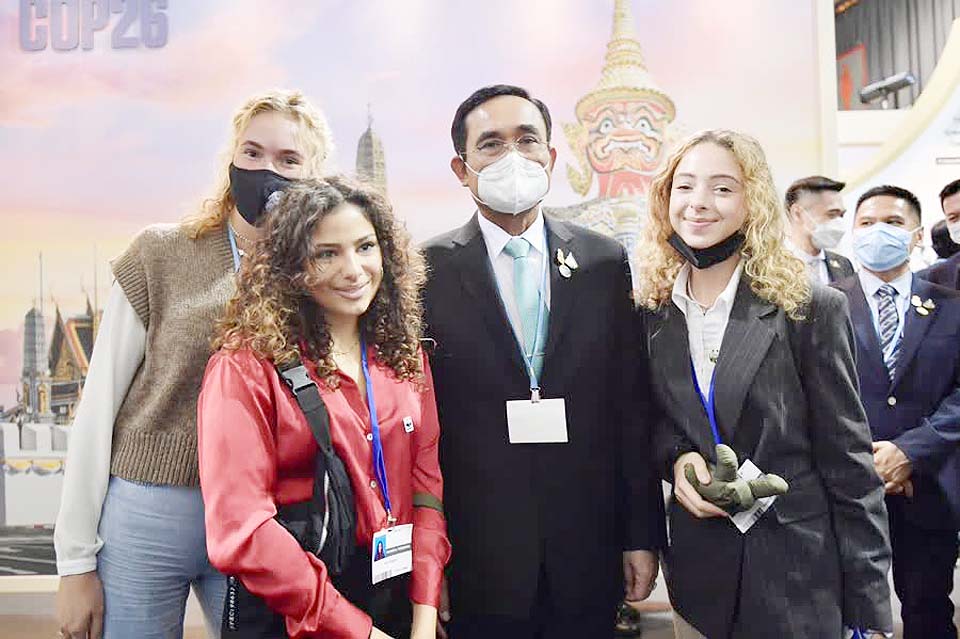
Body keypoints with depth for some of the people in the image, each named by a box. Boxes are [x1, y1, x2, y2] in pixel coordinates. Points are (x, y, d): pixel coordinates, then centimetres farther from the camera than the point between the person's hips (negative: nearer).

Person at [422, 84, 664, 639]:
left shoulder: (606, 262, 3)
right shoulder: (429, 271, -4)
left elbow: (631, 407, 4)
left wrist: (643, 533, 4)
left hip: (588, 554, 2)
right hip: (477, 559, -2)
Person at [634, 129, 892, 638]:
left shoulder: (810, 310, -10)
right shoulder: (650, 314, 0)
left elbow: (848, 462, -8)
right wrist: (674, 458, -11)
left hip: (798, 569, -3)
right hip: (697, 567, 3)